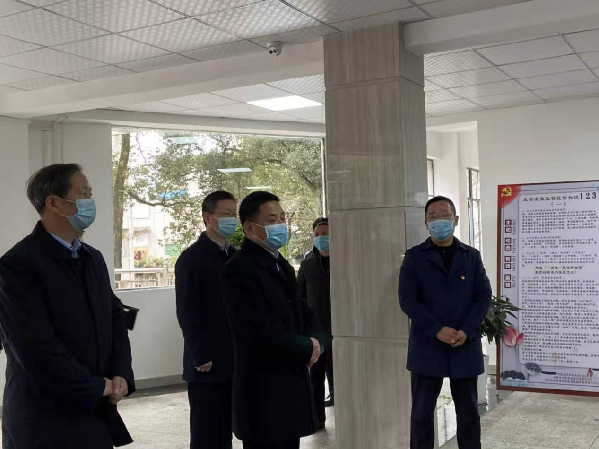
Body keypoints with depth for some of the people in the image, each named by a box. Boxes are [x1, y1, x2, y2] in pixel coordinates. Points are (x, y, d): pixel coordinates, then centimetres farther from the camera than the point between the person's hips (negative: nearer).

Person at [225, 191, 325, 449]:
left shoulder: (282, 266, 15)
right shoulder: (240, 269, -15)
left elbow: (304, 315, 18)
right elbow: (261, 330, -24)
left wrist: (315, 341, -4)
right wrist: (307, 348, -10)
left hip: (292, 386, 9)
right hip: (264, 393, -8)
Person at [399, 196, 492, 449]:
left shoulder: (471, 256, 8)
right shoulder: (414, 257, 1)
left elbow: (484, 295, 2)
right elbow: (407, 299, -6)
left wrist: (467, 331, -12)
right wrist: (437, 330, -16)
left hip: (466, 347, 2)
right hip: (427, 347, -1)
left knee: (468, 412, 10)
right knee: (422, 412, 6)